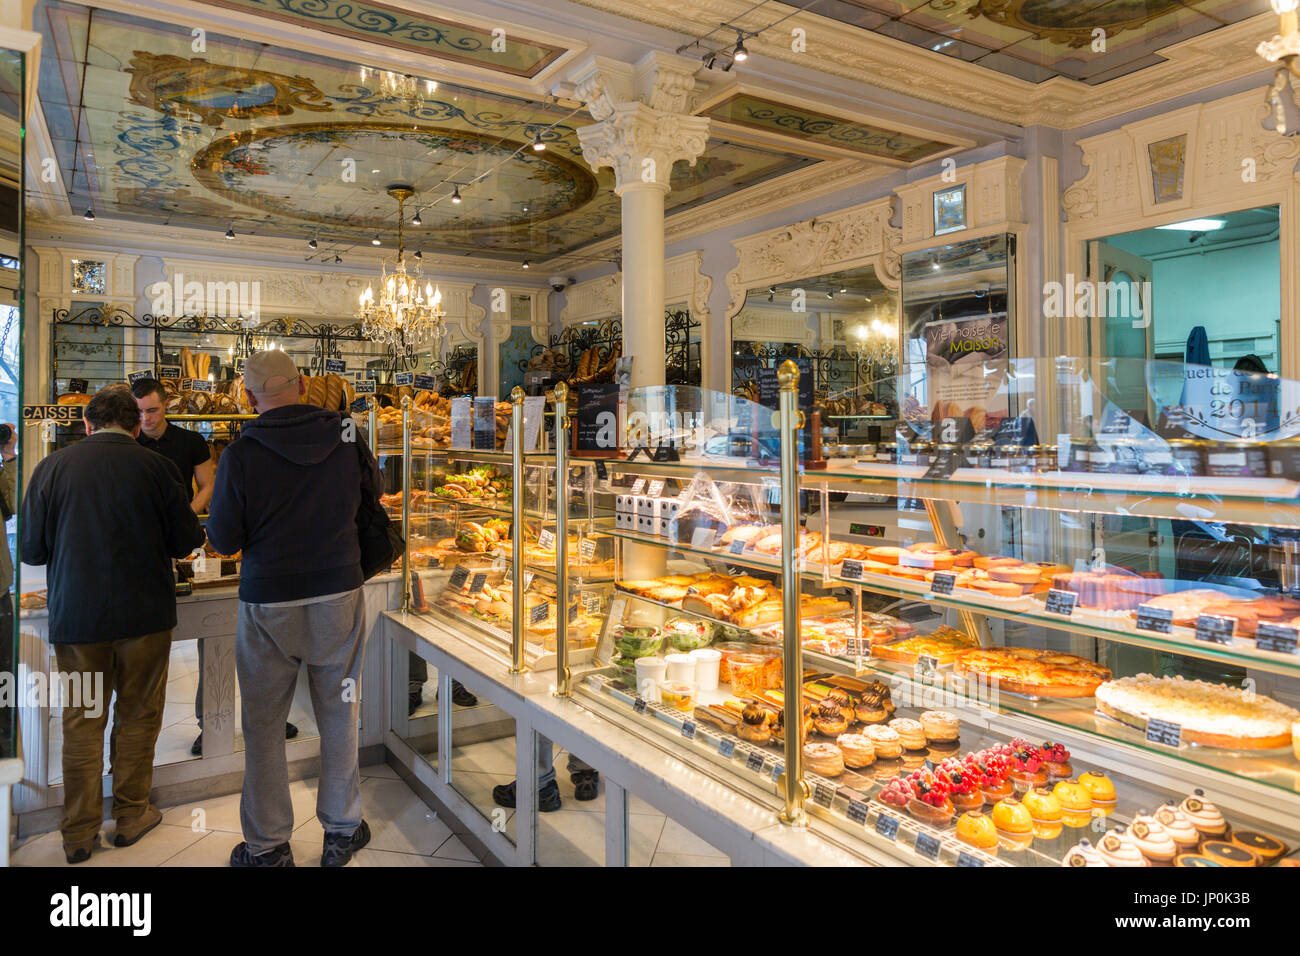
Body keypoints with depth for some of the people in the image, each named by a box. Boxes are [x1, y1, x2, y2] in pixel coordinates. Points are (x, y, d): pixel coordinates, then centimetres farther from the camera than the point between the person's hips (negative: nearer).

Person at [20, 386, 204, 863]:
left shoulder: (51, 467, -5)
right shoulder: (156, 467, -9)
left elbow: (32, 550, 1)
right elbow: (187, 541, -3)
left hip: (75, 615, 1)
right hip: (145, 614, -1)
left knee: (82, 720, 12)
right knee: (137, 715, 13)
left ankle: (79, 832, 21)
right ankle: (131, 814, 25)